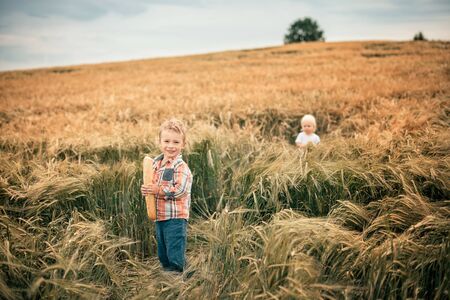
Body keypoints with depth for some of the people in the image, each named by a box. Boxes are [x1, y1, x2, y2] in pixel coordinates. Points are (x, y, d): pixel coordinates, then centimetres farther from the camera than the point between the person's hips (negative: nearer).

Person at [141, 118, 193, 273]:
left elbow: (179, 190, -24)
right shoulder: (156, 163, 8)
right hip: (159, 216, 8)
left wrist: (157, 190, -21)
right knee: (162, 254, 21)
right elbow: (153, 184, 20)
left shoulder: (181, 167, -15)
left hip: (176, 217, -8)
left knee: (175, 256, -1)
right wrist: (147, 189, -1)